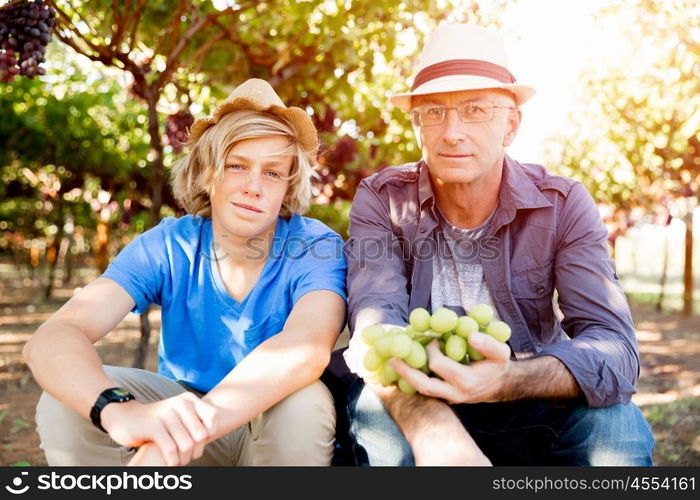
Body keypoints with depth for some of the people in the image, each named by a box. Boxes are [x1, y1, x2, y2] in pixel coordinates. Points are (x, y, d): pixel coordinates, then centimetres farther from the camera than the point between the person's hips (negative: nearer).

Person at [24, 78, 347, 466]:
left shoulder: (317, 248, -18)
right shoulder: (167, 247, -13)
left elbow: (309, 345, -40)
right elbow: (51, 338, -27)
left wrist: (191, 429, -54)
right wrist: (118, 410, -50)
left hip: (284, 433, -1)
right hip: (182, 420, 2)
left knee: (303, 400, -35)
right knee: (65, 402, -24)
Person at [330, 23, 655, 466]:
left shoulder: (564, 205, -11)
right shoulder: (382, 200, -12)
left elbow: (615, 348, -21)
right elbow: (375, 323, -27)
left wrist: (506, 380, -43)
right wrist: (433, 429, -48)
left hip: (529, 410, 1)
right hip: (417, 405, -1)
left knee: (616, 425, -28)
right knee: (376, 412, -33)